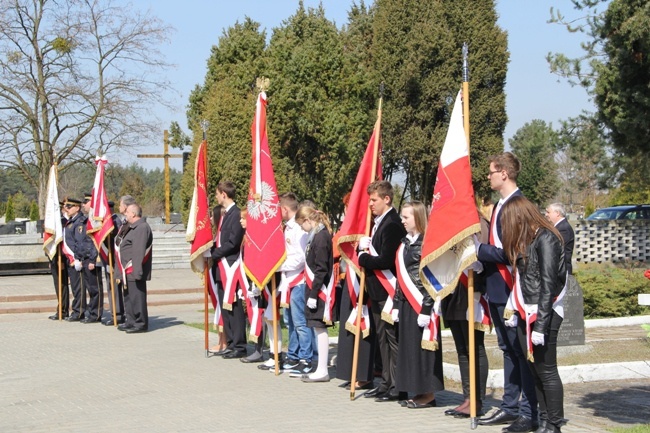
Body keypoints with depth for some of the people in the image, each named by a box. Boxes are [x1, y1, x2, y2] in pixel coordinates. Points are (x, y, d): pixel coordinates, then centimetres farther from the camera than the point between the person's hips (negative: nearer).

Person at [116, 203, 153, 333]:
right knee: (129, 296, 17)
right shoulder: (133, 227, 18)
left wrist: (137, 271, -27)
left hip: (135, 270, -11)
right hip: (129, 271, 11)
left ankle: (141, 324, 1)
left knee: (137, 296, -6)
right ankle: (131, 322, 26)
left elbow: (139, 252, -23)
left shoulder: (142, 227, -16)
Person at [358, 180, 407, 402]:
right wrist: (364, 247, 2)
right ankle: (387, 382, 22)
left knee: (393, 338, -5)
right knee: (383, 338, 14)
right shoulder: (379, 222, 14)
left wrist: (364, 258, -10)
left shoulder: (392, 225, -17)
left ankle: (399, 386, 1)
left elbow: (386, 260, -23)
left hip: (389, 290, -10)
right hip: (378, 291, 10)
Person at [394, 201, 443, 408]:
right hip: (407, 304, 8)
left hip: (421, 304, -8)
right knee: (408, 346, 10)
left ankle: (428, 394, 6)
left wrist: (426, 308, -19)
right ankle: (419, 391, 18)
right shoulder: (405, 243, 13)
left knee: (422, 346, -3)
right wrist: (397, 304, 14)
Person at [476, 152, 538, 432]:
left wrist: (478, 249, -15)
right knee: (508, 349, 16)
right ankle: (510, 407, 25)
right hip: (496, 289, 10)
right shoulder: (501, 204, 12)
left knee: (521, 351, -3)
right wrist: (479, 249, 2)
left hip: (511, 290, -10)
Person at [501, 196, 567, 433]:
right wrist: (517, 312, 9)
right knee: (534, 370, 8)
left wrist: (540, 325, -19)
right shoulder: (525, 241, 15)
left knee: (546, 371, -3)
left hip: (544, 315, -8)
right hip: (526, 315, 8)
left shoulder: (545, 238, -12)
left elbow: (548, 284, -17)